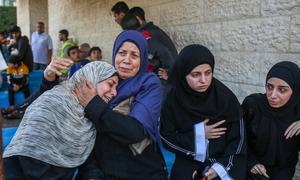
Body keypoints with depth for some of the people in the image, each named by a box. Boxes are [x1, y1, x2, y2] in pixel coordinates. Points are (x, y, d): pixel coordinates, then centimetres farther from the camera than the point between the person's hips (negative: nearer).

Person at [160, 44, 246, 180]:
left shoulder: (226, 97, -11)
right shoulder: (173, 98, -10)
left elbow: (237, 138, -4)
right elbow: (166, 136, -3)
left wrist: (222, 166, -13)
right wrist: (196, 135, -13)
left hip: (222, 159, 0)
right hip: (188, 160, 1)